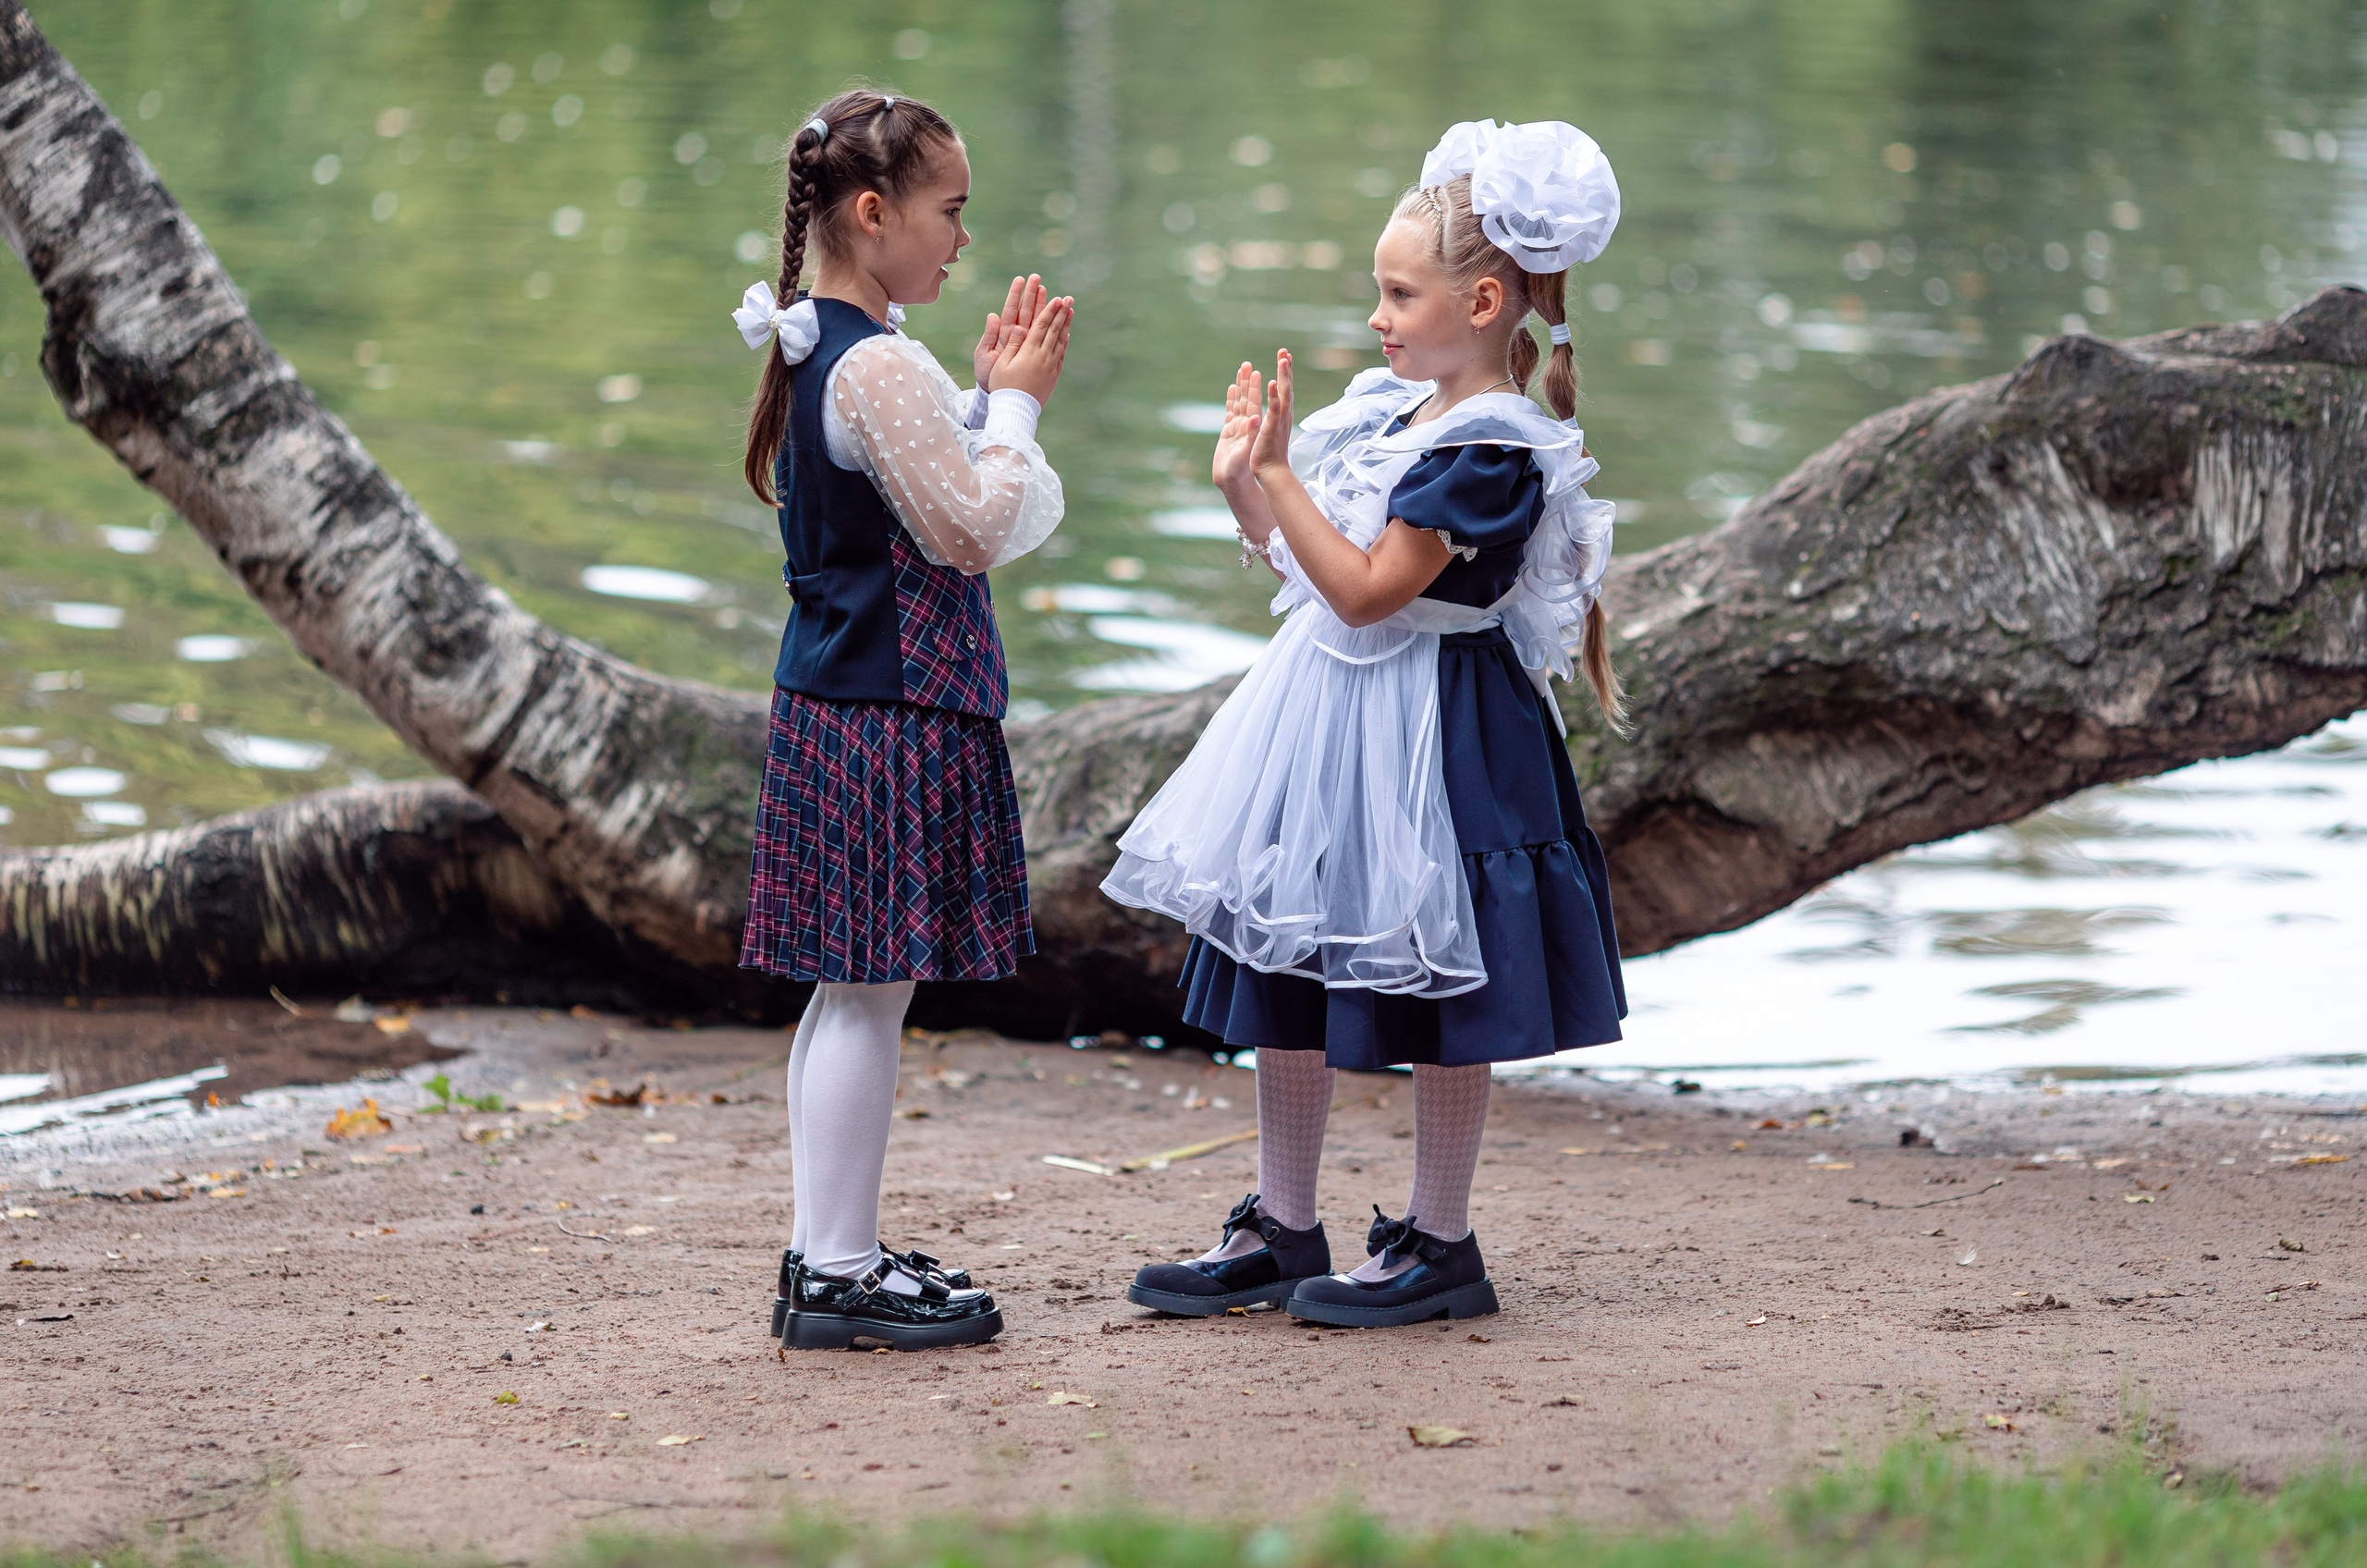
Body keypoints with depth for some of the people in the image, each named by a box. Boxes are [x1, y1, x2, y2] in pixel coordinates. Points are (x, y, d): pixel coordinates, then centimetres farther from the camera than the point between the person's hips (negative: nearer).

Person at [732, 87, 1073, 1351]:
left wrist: (990, 395, 13)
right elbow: (970, 531, -18)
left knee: (848, 992, 15)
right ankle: (837, 1275, -2)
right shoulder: (880, 366, -18)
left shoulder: (812, 350, 13)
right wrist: (1013, 404, -9)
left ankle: (830, 1249, 21)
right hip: (893, 713, -10)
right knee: (869, 989, -5)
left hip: (836, 705, 10)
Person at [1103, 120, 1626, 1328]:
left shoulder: (1492, 451, -17)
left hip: (1426, 731, -9)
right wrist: (1247, 488, 0)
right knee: (1283, 970, 12)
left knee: (1431, 995, 1)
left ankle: (1439, 1246, 11)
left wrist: (1278, 473, -20)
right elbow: (1306, 561, 15)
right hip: (1324, 714, 9)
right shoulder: (1391, 409, 9)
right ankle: (1281, 1228, 22)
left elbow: (1368, 590, -22)